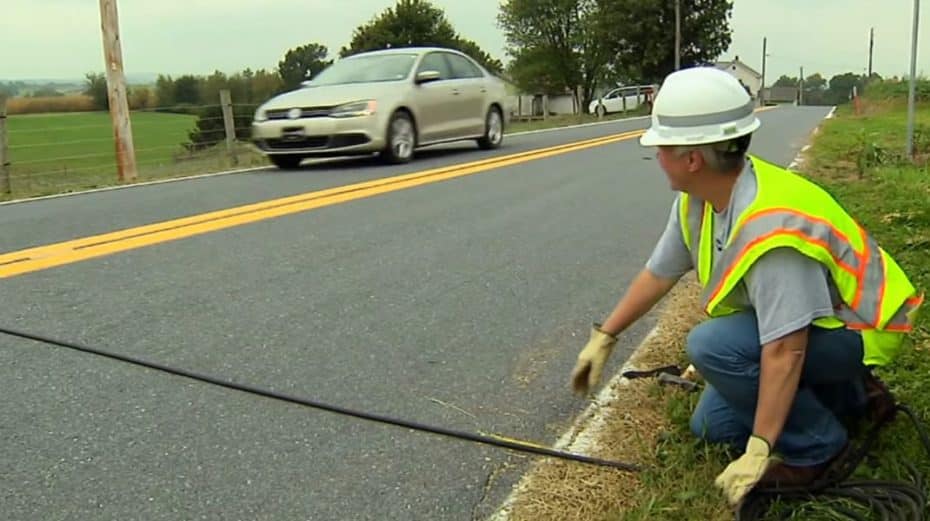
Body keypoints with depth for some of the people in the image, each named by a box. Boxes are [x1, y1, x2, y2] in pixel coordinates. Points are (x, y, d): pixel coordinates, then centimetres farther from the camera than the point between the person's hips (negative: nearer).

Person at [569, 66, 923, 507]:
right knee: (711, 426, 11)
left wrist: (758, 453, -31)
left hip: (855, 329, -9)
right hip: (796, 324, 9)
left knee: (712, 344, -30)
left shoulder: (770, 227, -37)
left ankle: (815, 445, -8)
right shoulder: (698, 200, -9)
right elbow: (658, 273, 3)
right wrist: (604, 337, 9)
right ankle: (849, 396, 23)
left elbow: (785, 351, -36)